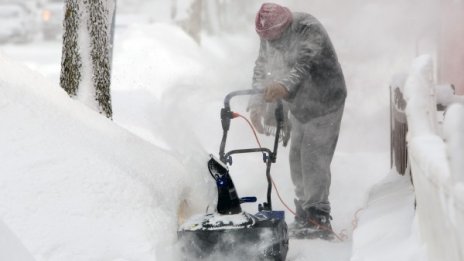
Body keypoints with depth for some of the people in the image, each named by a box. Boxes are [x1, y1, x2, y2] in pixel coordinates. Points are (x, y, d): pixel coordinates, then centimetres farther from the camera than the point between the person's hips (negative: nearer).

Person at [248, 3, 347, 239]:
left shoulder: (308, 29, -26)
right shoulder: (268, 36, -3)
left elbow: (303, 64, -42)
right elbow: (261, 69, 4)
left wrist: (284, 86, -60)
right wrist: (256, 105, -7)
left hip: (324, 103, -7)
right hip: (298, 106, 7)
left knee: (313, 158, -14)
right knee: (297, 159, 7)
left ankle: (319, 218, -10)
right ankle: (304, 215, 16)